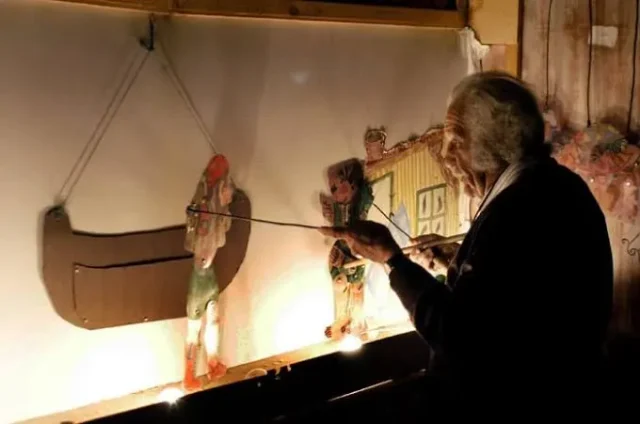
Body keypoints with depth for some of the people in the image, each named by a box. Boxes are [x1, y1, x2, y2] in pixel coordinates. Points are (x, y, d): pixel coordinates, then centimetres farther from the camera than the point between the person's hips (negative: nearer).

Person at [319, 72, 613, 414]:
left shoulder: (515, 211, -28)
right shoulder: (556, 185, 3)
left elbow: (457, 333, -25)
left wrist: (390, 257, -19)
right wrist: (459, 262, 8)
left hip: (514, 396, -9)